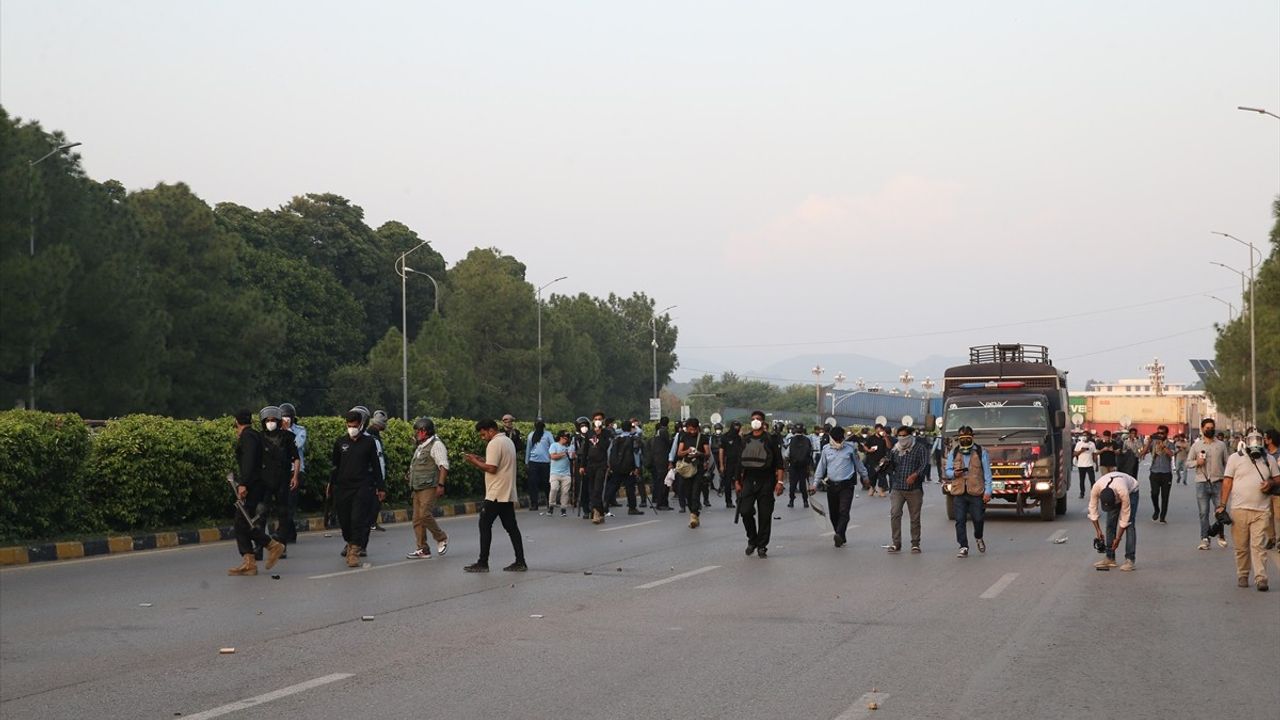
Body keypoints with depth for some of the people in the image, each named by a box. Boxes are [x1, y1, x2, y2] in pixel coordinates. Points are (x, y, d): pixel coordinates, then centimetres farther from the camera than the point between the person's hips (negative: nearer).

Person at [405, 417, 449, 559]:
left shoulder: (436, 444, -7)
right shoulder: (420, 447, 23)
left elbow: (444, 466, -15)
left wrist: (441, 485, -23)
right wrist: (410, 475, 15)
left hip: (429, 487, -9)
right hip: (417, 488, 9)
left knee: (425, 515, -20)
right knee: (417, 519, 4)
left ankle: (441, 539, 1)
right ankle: (422, 550, 7)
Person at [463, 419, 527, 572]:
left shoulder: (494, 443, -14)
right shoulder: (508, 441, 16)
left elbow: (491, 468, -21)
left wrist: (475, 462, -8)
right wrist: (481, 461, 12)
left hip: (496, 494, -9)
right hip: (508, 493, 9)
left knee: (485, 525, -3)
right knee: (511, 526, 9)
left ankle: (483, 563, -3)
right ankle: (520, 562, 6)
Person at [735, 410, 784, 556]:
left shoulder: (771, 440, 1)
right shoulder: (745, 440, 12)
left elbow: (779, 462, -2)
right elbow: (739, 462, 16)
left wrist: (779, 481, -11)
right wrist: (737, 481, 11)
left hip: (766, 481, -3)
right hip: (748, 480, 3)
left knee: (765, 515, -1)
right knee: (745, 511, -9)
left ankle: (762, 546, 8)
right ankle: (752, 540, 13)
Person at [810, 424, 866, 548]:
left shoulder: (850, 448, 1)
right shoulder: (826, 449, 5)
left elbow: (858, 463, 14)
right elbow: (821, 467, 10)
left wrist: (865, 476, 21)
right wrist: (815, 484, 7)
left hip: (847, 485, -3)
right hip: (831, 485, 3)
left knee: (844, 512, -16)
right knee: (833, 514, 6)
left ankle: (839, 535, -26)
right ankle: (841, 538, 17)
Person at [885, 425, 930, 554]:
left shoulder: (920, 448, 0)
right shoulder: (895, 450, 12)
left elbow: (924, 464, -12)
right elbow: (890, 468, 18)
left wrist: (915, 475, -28)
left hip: (914, 489, -2)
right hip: (897, 489, 2)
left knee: (915, 517, 5)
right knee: (894, 514, -11)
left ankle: (915, 544, 14)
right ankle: (896, 543, -6)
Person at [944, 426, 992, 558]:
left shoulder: (981, 452, 6)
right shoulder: (953, 453, 13)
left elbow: (987, 472, 4)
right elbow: (947, 471, 16)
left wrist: (987, 491, -3)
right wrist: (954, 473, -8)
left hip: (976, 492, -2)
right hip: (958, 492, 2)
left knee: (978, 518, 1)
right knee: (960, 521, -3)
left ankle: (978, 538, 31)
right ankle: (963, 547, 2)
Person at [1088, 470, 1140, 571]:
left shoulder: (1123, 492, -45)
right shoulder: (1096, 488, -37)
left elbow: (1125, 517, -33)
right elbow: (1092, 508, -20)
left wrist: (1118, 538, -27)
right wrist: (1098, 530, -21)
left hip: (1131, 491, -4)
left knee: (1129, 524, -16)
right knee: (1110, 524, -4)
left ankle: (1130, 560, -17)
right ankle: (1110, 558, 2)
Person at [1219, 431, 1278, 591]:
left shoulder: (1269, 460, 11)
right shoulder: (1235, 458, 5)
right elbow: (1227, 482, 4)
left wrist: (1271, 483, -6)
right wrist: (1222, 504, -1)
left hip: (1261, 511, 0)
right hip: (1239, 509, 0)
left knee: (1259, 545, -8)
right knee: (1241, 546, 4)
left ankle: (1260, 578, -10)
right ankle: (1242, 576, 15)